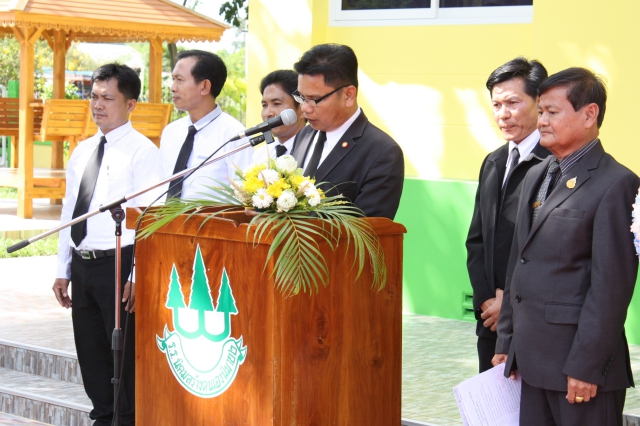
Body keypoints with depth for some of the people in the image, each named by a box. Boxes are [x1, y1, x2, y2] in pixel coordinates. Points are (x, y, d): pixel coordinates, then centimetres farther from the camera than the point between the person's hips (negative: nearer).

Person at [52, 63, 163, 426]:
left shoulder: (142, 151, -8)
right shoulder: (82, 152, 14)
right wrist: (63, 269, 14)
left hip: (118, 265, -7)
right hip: (82, 264, 7)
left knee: (126, 352, -2)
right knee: (91, 351, 13)